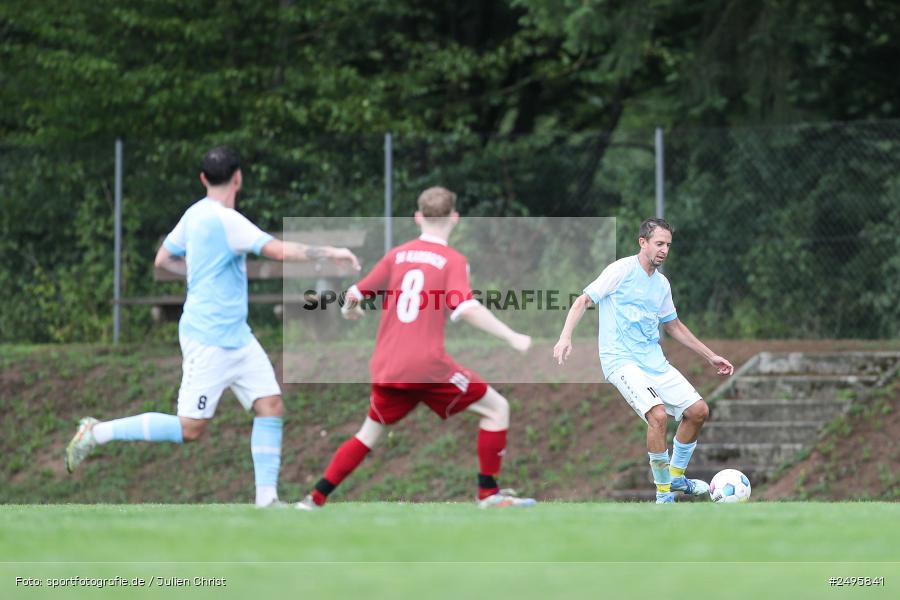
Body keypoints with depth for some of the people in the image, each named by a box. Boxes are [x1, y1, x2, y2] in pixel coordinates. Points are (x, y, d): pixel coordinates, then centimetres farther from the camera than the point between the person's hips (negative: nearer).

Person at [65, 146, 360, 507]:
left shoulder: (195, 214, 8)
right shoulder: (225, 221, -19)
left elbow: (164, 259, 20)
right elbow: (280, 250, -26)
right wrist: (330, 253, -19)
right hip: (210, 339, -10)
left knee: (270, 405, 1)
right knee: (189, 429, -6)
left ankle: (267, 498, -1)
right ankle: (97, 433, 3)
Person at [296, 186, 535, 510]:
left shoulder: (397, 255, 9)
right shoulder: (453, 260, -3)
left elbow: (355, 294, 12)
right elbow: (466, 308, -18)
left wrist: (349, 309, 36)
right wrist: (512, 337, -13)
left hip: (387, 369, 5)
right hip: (428, 366, -5)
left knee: (370, 434, 23)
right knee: (497, 408, 7)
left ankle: (315, 498, 16)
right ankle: (489, 492, 4)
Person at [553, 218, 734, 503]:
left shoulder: (662, 283, 14)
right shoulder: (622, 270, -7)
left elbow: (673, 326, 27)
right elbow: (584, 300, -10)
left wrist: (711, 356, 28)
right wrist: (565, 337, -25)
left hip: (654, 360, 8)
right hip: (621, 360, -8)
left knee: (698, 410, 2)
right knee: (658, 414, -27)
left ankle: (676, 476, 23)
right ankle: (663, 493, -13)